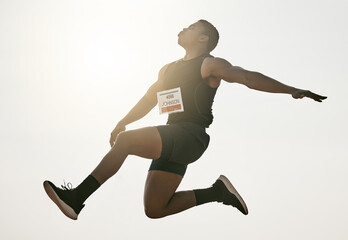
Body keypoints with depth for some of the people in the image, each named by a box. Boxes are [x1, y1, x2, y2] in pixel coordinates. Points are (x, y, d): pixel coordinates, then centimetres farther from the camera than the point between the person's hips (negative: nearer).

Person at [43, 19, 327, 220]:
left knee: (126, 140, -26)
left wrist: (291, 90, -18)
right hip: (171, 140, 9)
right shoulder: (168, 69, 24)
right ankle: (218, 191, 13)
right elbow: (148, 100, 32)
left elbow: (248, 77, -9)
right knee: (154, 210, 5)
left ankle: (77, 198, -21)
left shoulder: (210, 65, 1)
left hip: (190, 137, -9)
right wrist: (122, 122, 27)